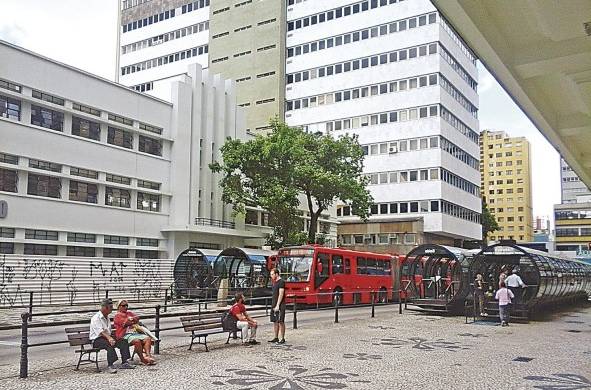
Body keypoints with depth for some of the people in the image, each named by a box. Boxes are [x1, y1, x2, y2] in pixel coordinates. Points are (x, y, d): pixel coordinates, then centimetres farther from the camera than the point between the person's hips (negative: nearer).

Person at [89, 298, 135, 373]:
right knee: (109, 344, -38)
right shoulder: (96, 318, -9)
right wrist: (109, 338, -38)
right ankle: (110, 366, -42)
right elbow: (100, 331, -24)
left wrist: (111, 338, 0)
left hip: (107, 338, 8)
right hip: (97, 340, -8)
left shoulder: (107, 318, 20)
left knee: (124, 342, -12)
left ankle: (124, 363, -14)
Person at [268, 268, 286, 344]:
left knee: (281, 322, -6)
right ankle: (276, 338, 17)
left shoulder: (281, 282, -12)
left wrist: (277, 305, -21)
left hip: (279, 306, -9)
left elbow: (281, 294, -17)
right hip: (274, 305, 9)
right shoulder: (275, 282, 17)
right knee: (275, 322, 11)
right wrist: (273, 305, 17)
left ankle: (282, 339, -2)